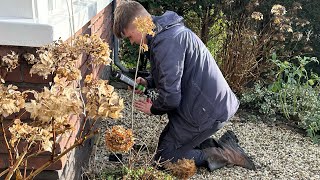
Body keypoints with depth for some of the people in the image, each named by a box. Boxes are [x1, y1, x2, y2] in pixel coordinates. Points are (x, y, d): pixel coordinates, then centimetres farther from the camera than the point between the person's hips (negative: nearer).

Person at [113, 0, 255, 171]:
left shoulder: (166, 41, -23)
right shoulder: (168, 30, 9)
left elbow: (171, 96, -24)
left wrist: (153, 109, -3)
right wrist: (148, 82, 6)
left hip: (205, 111, -10)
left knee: (163, 159, 2)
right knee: (166, 144, 21)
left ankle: (224, 154, 2)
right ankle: (214, 145, 15)